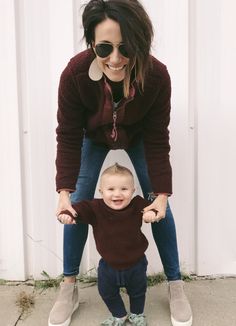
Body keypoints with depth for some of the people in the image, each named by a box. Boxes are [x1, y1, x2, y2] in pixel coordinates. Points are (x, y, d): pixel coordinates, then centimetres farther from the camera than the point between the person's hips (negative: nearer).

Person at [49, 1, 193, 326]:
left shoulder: (157, 75, -36)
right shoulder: (75, 73, -37)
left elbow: (157, 140, -25)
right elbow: (68, 136, -25)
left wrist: (161, 194, -28)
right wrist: (64, 192, -31)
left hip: (138, 138, 0)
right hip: (94, 139, 1)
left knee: (159, 205, -3)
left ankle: (176, 286, 15)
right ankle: (69, 288, 15)